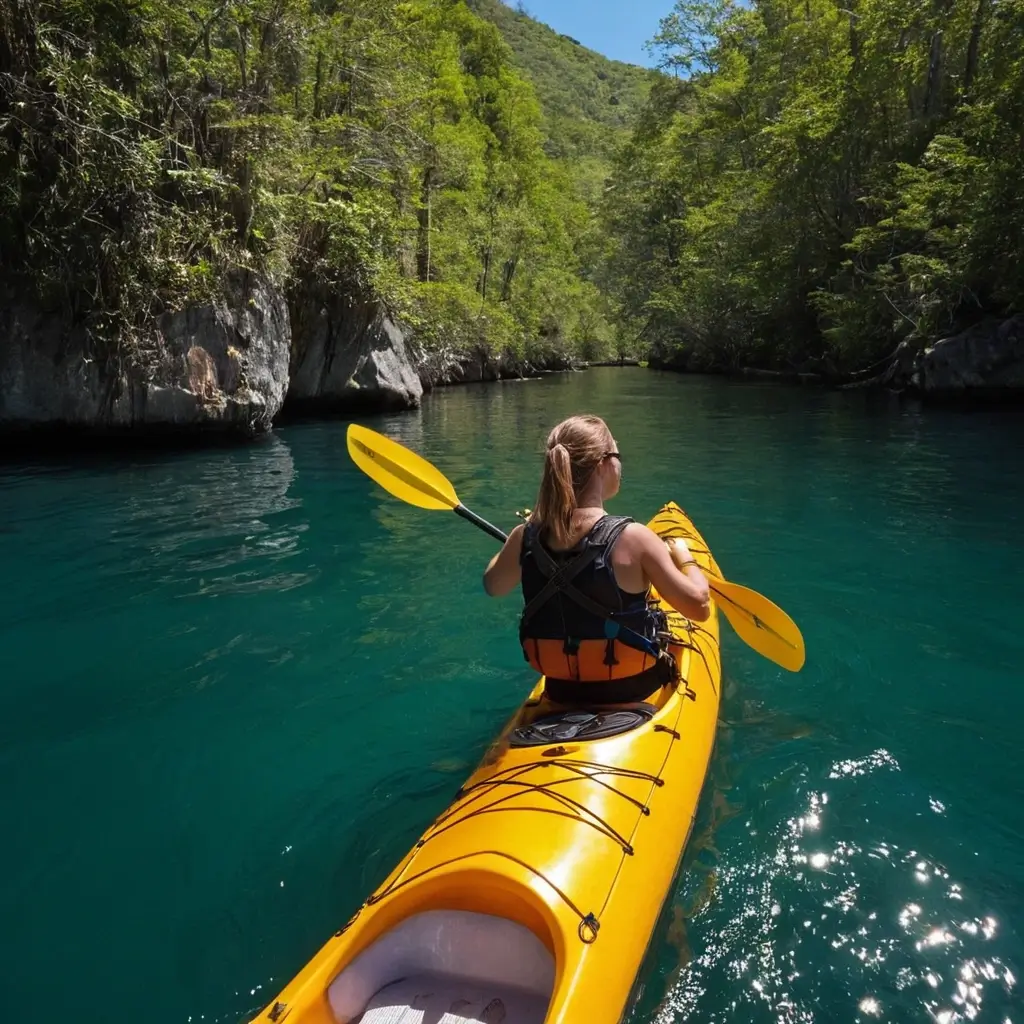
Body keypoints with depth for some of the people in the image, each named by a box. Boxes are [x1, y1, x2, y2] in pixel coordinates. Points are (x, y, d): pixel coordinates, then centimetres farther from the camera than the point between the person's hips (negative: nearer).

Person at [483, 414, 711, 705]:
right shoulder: (632, 538, -26)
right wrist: (684, 557, 0)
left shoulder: (525, 537, -14)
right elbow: (698, 607, -18)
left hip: (561, 692, 4)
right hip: (631, 691, -4)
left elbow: (492, 587, 7)